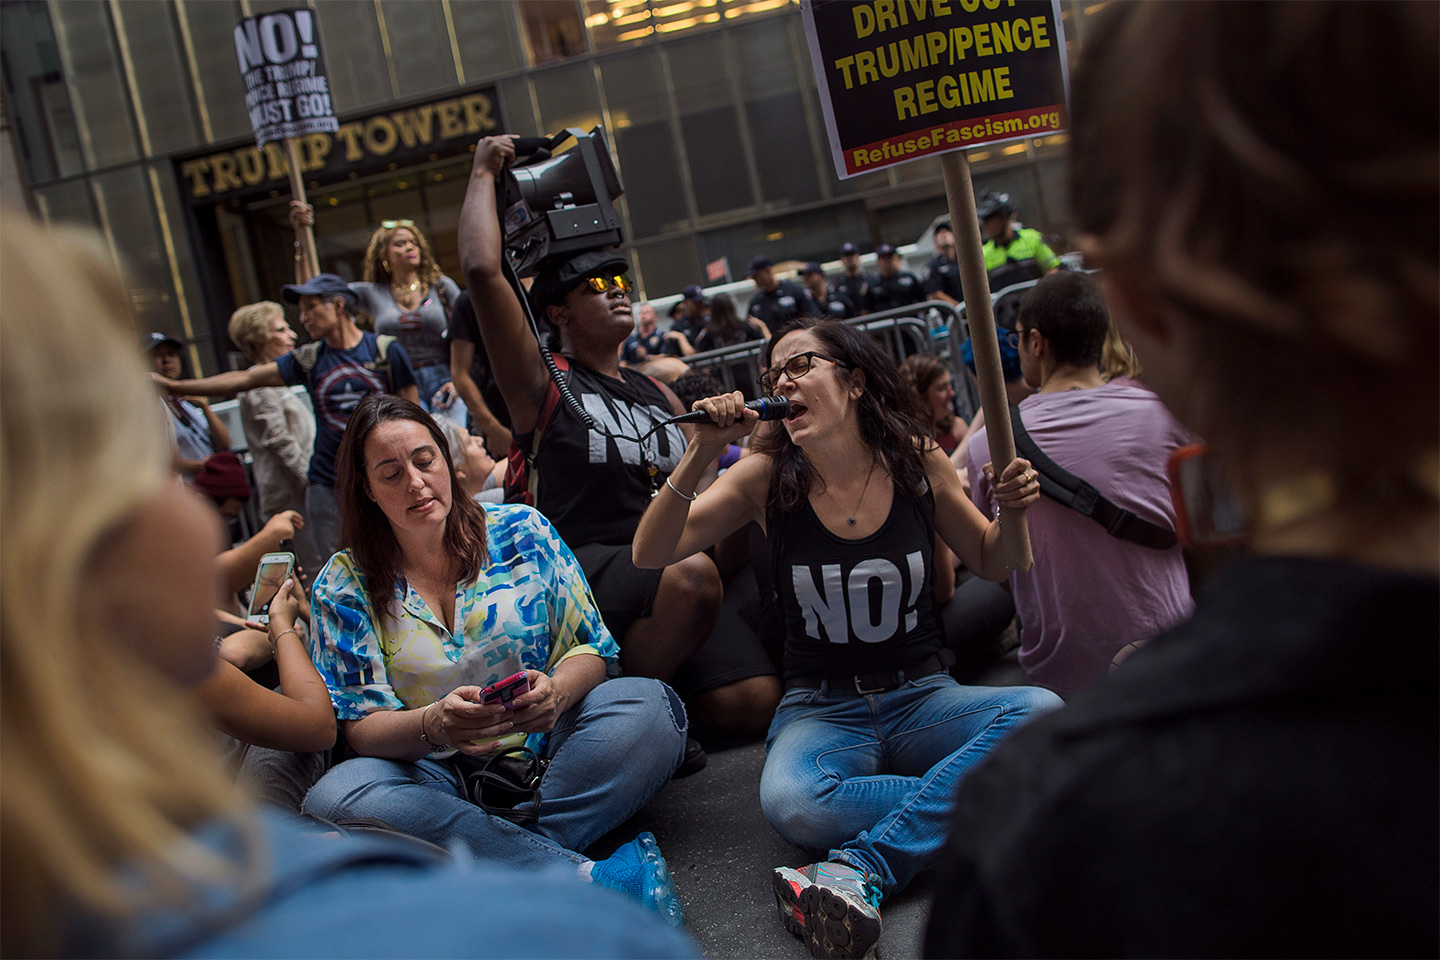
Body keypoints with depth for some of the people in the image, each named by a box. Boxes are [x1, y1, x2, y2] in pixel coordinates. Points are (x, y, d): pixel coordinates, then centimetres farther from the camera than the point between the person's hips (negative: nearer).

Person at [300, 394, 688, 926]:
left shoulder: (521, 529, 2)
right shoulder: (345, 586, 0)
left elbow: (590, 649, 1)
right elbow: (361, 727, -6)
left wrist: (556, 692, -24)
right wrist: (434, 724, -29)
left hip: (539, 744, 1)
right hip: (436, 773, 0)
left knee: (647, 706, -25)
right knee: (335, 799, -33)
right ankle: (587, 879, -36)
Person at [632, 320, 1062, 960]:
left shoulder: (915, 460, -2)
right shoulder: (767, 476, -4)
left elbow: (990, 563, 11)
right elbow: (650, 554, -10)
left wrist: (1014, 511, -12)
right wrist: (702, 451, -21)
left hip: (920, 697, 2)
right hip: (822, 709, -2)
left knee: (1039, 710, -29)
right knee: (791, 804, -36)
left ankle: (862, 867, -32)